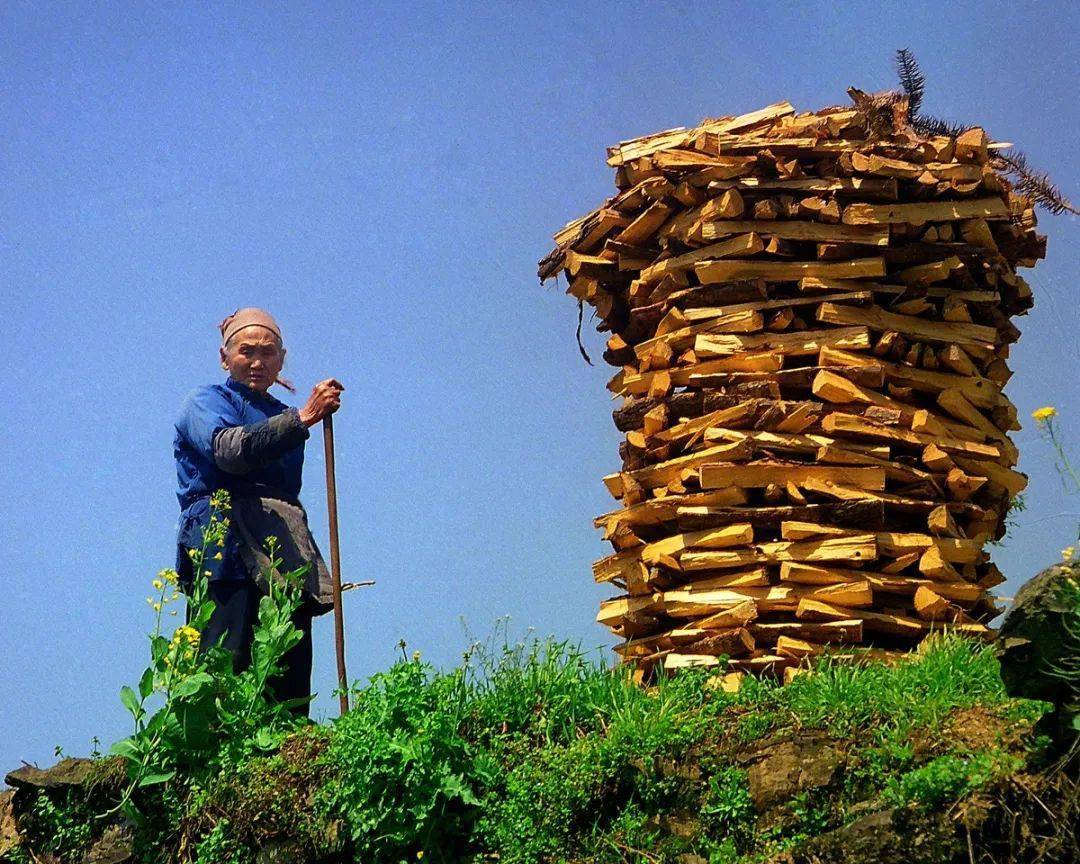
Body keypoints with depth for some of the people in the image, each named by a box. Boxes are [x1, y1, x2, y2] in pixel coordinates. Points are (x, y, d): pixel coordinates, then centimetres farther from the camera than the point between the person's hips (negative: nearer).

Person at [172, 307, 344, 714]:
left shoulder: (283, 416, 28)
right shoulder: (207, 402, 8)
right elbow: (232, 450, -16)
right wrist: (304, 418, -23)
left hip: (284, 557, 6)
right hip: (230, 556, -6)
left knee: (291, 689, -4)